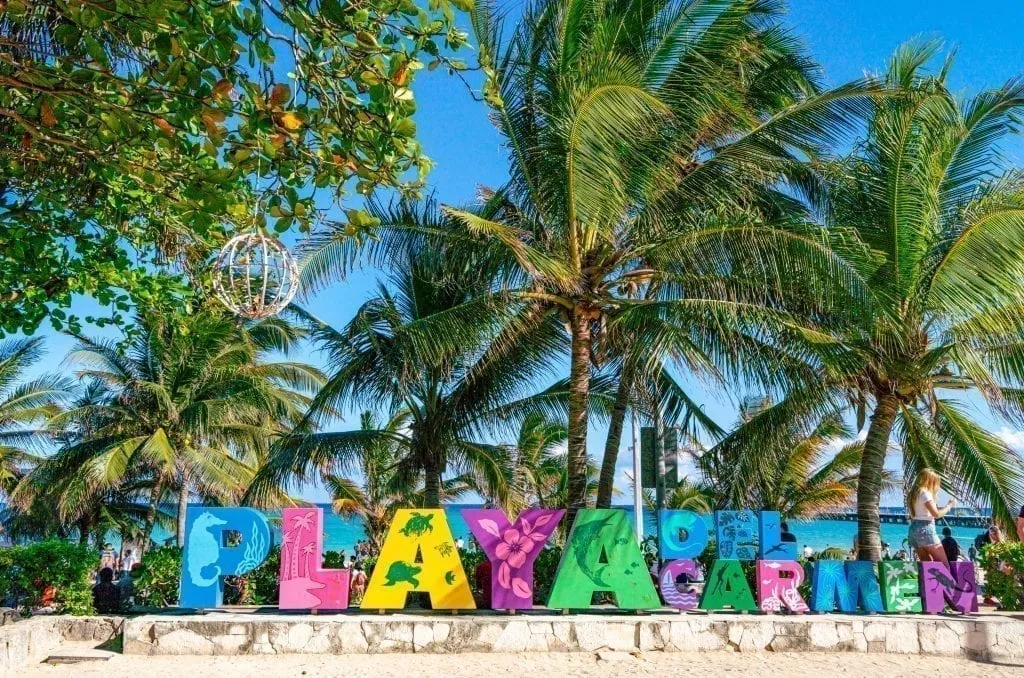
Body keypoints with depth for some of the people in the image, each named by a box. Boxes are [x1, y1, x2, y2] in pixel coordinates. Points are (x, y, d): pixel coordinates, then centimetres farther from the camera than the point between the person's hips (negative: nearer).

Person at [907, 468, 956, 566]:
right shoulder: (925, 493, -8)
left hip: (913, 529, 9)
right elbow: (936, 514, -13)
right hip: (925, 529, -9)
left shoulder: (913, 494, 17)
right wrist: (949, 506, 1)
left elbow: (925, 511, 14)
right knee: (944, 563, -5)